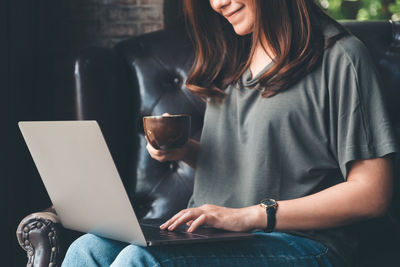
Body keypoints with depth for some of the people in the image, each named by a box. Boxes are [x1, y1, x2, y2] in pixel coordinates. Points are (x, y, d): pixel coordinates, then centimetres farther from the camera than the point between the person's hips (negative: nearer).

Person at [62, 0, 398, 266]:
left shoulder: (338, 56, -5)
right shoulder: (231, 61, 20)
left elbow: (373, 194, -12)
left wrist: (248, 216, -16)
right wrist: (187, 152, 4)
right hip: (213, 234, 7)